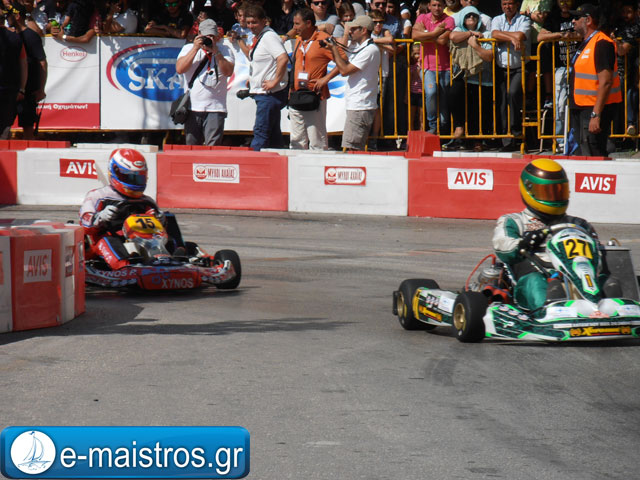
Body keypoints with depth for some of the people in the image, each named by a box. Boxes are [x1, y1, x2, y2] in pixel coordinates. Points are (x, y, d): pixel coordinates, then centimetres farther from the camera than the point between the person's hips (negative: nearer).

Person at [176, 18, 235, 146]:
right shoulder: (188, 48, 11)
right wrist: (196, 48, -8)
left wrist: (216, 52, -12)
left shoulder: (225, 50, 9)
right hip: (192, 107, 1)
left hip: (215, 108, -1)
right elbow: (179, 69, -4)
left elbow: (228, 72, -5)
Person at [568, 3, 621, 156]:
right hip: (581, 108, 11)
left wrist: (596, 115, -27)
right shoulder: (585, 43, 16)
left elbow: (606, 82, -23)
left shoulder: (601, 44, -17)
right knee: (581, 155, 12)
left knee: (593, 155, -13)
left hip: (595, 108, -11)